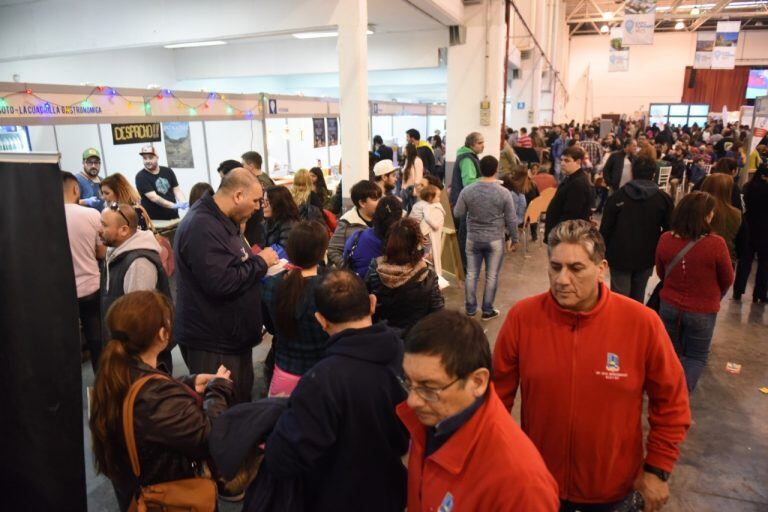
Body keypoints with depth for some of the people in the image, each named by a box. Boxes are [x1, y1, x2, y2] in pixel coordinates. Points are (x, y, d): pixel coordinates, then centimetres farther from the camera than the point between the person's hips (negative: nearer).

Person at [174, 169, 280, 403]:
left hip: (232, 335, 10)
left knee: (241, 404, 20)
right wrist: (261, 262, -16)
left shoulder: (221, 221, 12)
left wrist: (260, 262, 5)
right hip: (212, 343, -10)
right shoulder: (202, 227, -22)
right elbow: (221, 282, -29)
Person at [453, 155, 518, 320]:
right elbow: (511, 220, -7)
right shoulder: (503, 193, -12)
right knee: (492, 276, 9)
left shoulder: (467, 191, -8)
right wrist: (514, 238, 7)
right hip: (495, 240, -2)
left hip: (473, 238, 2)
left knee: (471, 274, 12)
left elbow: (457, 214, 1)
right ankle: (487, 310, 17)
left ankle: (470, 309, 20)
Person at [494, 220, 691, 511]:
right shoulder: (522, 317, -18)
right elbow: (497, 394, -6)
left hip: (612, 486, 1)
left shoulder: (641, 322, -18)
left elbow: (671, 401, -4)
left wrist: (657, 469, -2)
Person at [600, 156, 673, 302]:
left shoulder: (618, 196, -6)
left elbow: (605, 228, -5)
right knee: (638, 298, 16)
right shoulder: (664, 198, -2)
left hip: (620, 256, -2)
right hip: (646, 257, 2)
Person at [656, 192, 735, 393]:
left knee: (672, 352, 24)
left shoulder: (665, 239, -13)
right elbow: (727, 280, -6)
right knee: (696, 357, 16)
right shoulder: (716, 243, -23)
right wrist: (713, 297, 15)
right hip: (702, 311, -2)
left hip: (669, 306, 3)